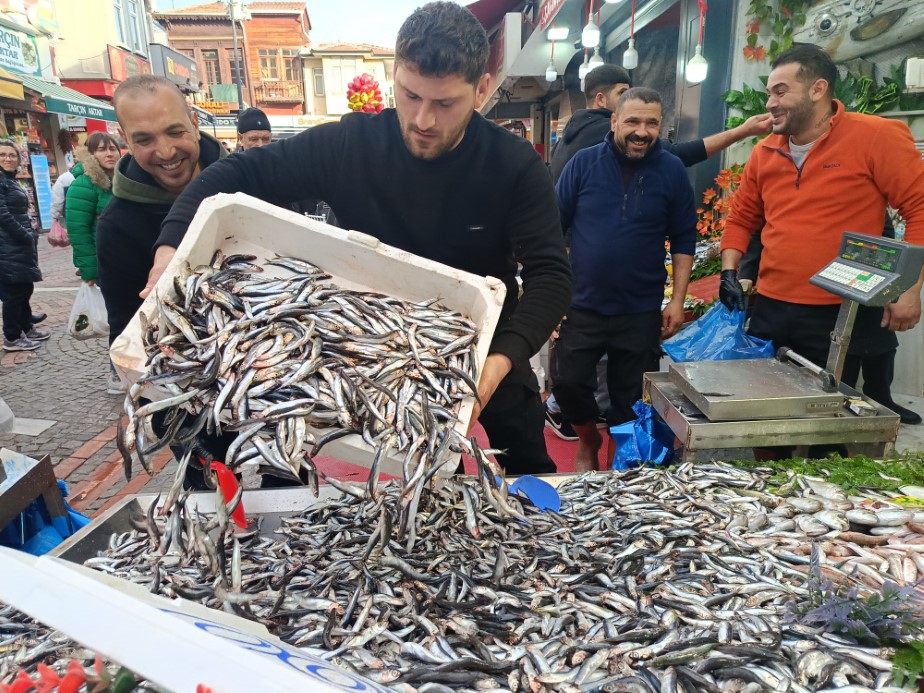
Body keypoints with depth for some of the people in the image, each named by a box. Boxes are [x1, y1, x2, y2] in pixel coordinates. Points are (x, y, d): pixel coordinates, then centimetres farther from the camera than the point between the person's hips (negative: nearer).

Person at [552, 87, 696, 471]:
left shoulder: (672, 171, 0)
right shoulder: (584, 162, -2)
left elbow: (684, 241, 6)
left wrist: (678, 299, 0)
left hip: (641, 312, 1)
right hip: (581, 305, 0)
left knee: (632, 400, 9)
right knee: (567, 383, 0)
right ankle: (588, 440, 31)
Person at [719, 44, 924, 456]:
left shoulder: (876, 137, -8)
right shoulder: (765, 152, 8)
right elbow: (742, 217, 17)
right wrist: (729, 271, 4)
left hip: (838, 315, -5)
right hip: (769, 309, 5)